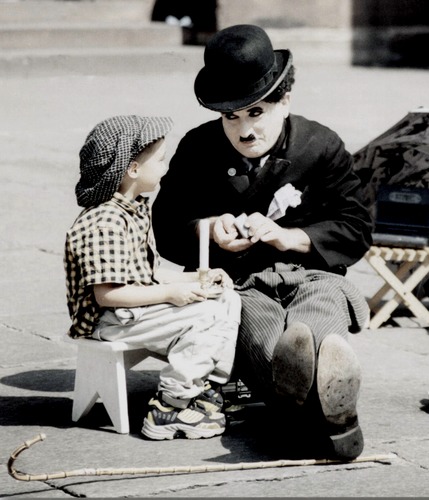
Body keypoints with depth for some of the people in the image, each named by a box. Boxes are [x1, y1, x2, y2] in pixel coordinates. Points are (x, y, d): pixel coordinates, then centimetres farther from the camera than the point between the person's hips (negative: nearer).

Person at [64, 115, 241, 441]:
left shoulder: (137, 208, 11)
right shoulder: (105, 223, -23)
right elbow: (106, 294, -25)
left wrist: (196, 279, 6)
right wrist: (170, 294, -22)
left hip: (141, 303, 11)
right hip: (110, 321, -11)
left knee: (229, 301, 4)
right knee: (206, 316, -22)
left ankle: (207, 387, 2)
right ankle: (169, 408, -16)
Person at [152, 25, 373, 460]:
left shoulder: (322, 146, 7)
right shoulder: (197, 150, 10)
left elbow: (355, 231, 5)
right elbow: (166, 230, 17)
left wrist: (285, 236, -10)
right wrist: (209, 229, -5)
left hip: (308, 274, 1)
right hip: (234, 284, 0)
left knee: (326, 301, -39)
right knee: (254, 320, -39)